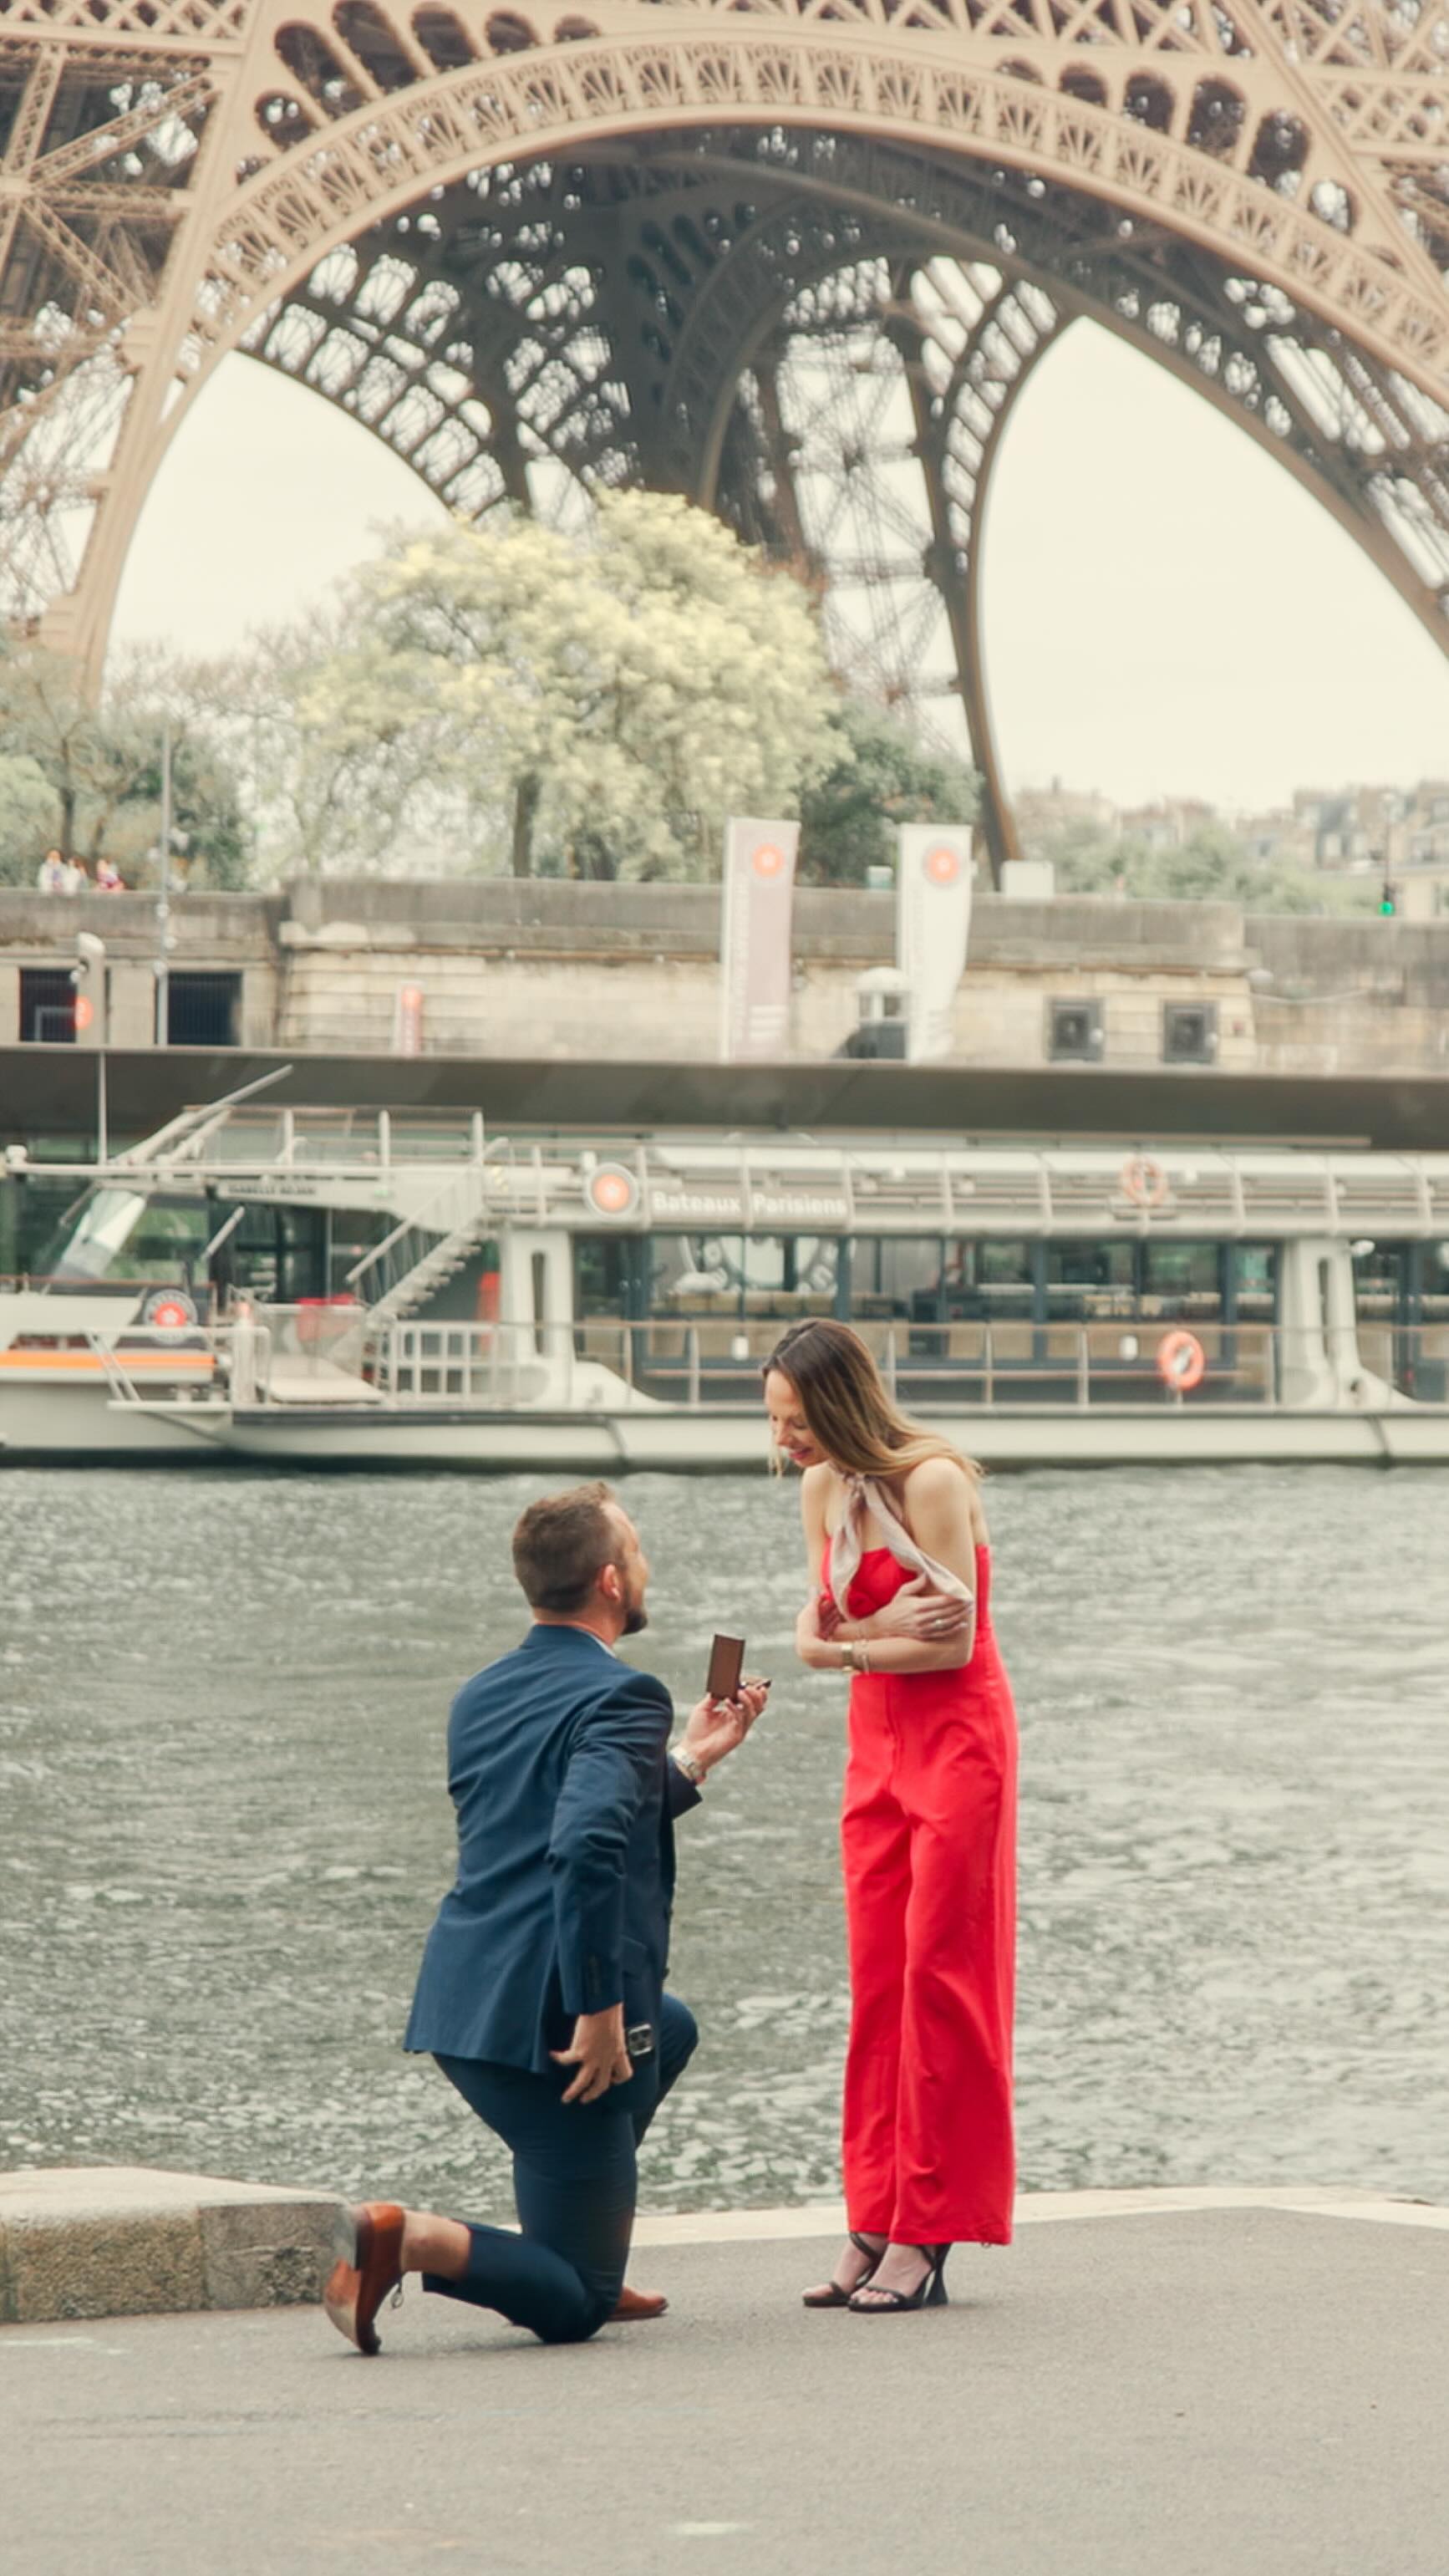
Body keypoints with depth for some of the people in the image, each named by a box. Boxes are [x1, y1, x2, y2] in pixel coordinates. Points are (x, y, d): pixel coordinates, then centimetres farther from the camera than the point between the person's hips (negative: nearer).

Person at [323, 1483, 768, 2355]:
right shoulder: (623, 1698, -12)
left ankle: (591, 2268, 31)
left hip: (462, 2008, 8)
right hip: (550, 2021, -8)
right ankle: (408, 2238, -21)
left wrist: (690, 1761, 33)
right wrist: (600, 2010, -24)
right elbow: (589, 1847, -28)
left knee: (671, 2030, 36)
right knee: (574, 2308, 2)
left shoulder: (481, 1696, 15)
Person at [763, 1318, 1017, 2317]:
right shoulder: (823, 1491, 7)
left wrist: (849, 1649, -9)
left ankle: (924, 2243, -6)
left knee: (939, 1977, -7)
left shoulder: (932, 1482, -17)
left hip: (958, 1736, -8)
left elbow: (955, 1642, -20)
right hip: (878, 1740, 8)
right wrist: (884, 1628, -14)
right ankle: (874, 2227, 5)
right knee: (877, 1983, 4)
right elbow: (817, 1632, 6)